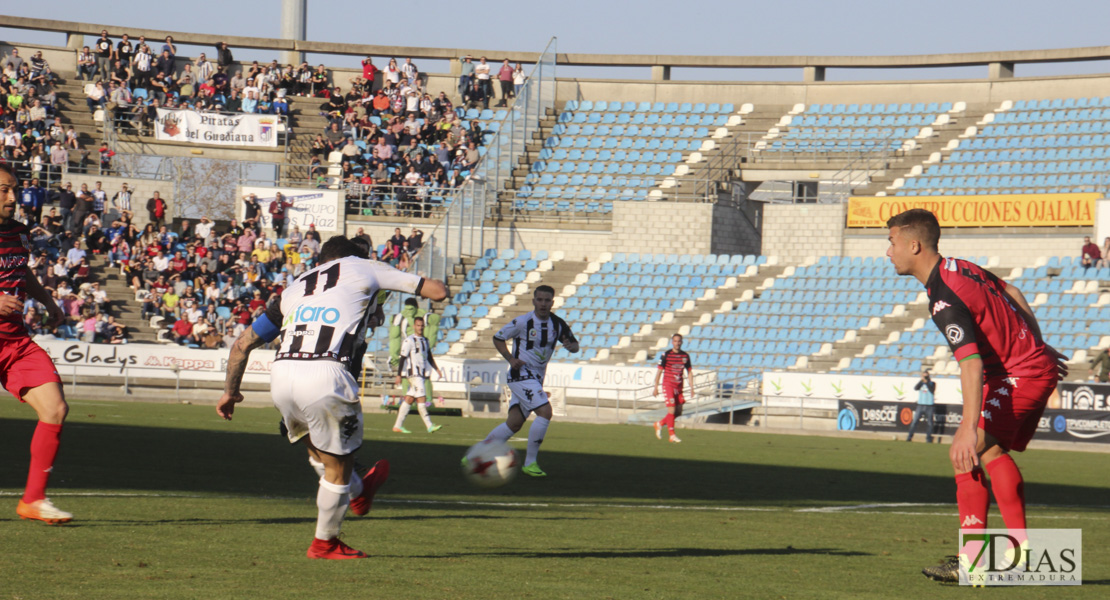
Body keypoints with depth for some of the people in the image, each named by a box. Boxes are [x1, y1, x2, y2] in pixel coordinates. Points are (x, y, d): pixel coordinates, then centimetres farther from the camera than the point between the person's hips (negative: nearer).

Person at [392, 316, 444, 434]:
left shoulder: (425, 340, 18)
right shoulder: (409, 341, -7)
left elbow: (429, 358, 26)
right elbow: (402, 359, -9)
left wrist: (437, 369, 16)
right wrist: (399, 375, -12)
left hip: (422, 374, 8)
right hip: (413, 373, -8)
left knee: (409, 399, 7)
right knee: (421, 398, -13)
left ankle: (398, 426, 11)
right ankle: (429, 426, -17)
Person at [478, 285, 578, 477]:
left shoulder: (558, 324, 2)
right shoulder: (522, 322, -11)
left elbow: (575, 345, 11)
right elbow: (498, 338, 0)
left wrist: (570, 345, -15)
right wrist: (511, 359, -14)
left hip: (536, 379, 7)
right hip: (521, 374, -7)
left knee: (514, 424, 7)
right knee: (545, 412, -21)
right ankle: (529, 463, -12)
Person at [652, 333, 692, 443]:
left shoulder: (685, 356, 6)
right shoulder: (666, 355, -6)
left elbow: (689, 372, 13)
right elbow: (659, 371, -3)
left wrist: (691, 388, 6)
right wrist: (656, 388, -5)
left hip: (679, 387, 5)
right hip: (668, 385, -5)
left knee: (678, 413, 6)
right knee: (671, 410, -11)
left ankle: (660, 423, 27)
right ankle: (672, 435, -5)